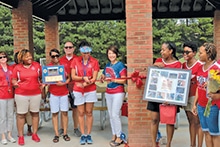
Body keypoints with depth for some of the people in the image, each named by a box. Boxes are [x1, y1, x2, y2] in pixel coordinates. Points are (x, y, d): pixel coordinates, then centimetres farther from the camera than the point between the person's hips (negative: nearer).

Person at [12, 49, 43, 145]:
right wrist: (15, 83, -14)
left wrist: (41, 85, -2)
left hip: (36, 94, 2)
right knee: (21, 115, 2)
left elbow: (41, 77, 13)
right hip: (21, 94, -1)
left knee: (35, 113, 9)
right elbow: (14, 80, 7)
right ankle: (21, 136, 12)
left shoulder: (37, 65, 3)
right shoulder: (17, 68, 0)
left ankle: (35, 134, 21)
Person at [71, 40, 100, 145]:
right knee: (81, 113, 6)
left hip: (90, 90, 0)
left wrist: (84, 84, -18)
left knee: (89, 113, 5)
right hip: (78, 91, 1)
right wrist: (83, 78, -19)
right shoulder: (75, 61, 0)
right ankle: (83, 135, 14)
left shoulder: (94, 61, -2)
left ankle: (88, 135, 14)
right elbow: (73, 76, -4)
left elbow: (94, 78, -6)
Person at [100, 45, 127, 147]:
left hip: (118, 93, -7)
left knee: (115, 115, -9)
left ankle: (119, 138, 2)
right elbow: (104, 76, 24)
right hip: (108, 93, 7)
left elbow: (124, 80, -14)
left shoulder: (120, 65, -10)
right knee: (110, 115, 11)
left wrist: (112, 79, -22)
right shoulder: (107, 65, 10)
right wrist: (102, 78, 2)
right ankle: (114, 135, 21)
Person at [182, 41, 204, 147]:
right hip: (186, 96, 6)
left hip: (196, 96, -6)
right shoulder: (183, 65, 9)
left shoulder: (199, 65, -11)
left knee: (197, 122, -2)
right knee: (191, 121, 13)